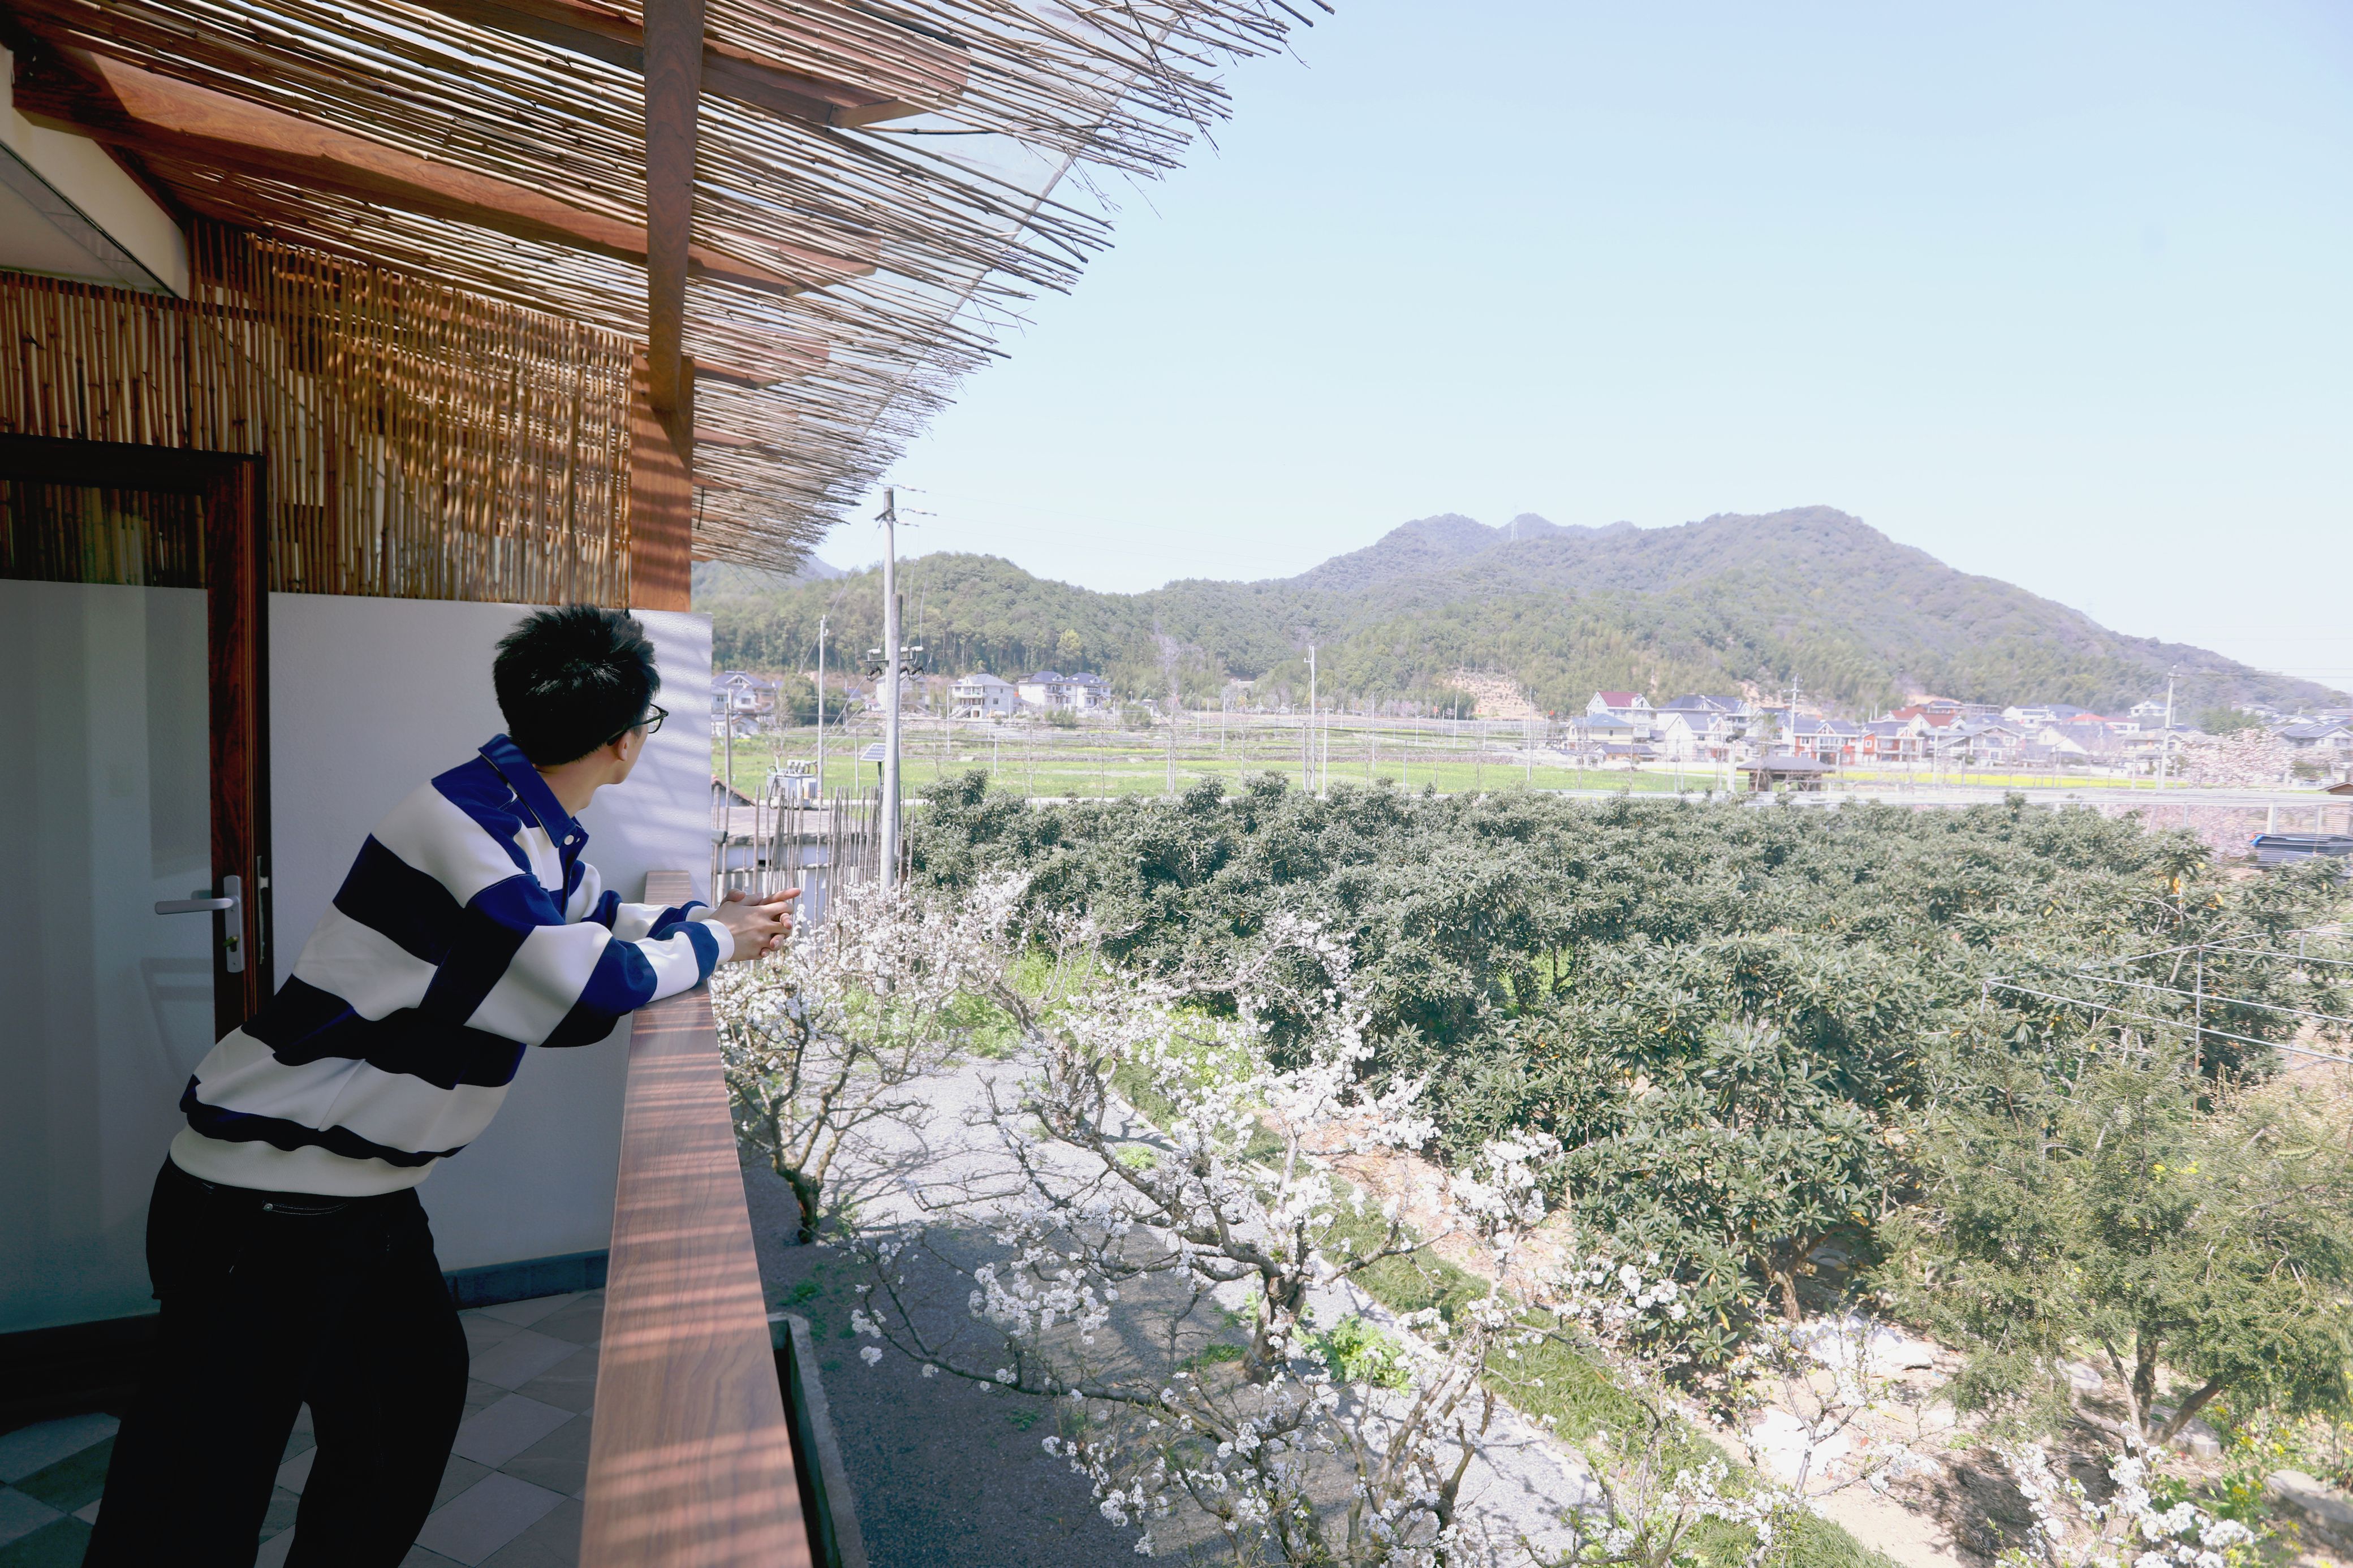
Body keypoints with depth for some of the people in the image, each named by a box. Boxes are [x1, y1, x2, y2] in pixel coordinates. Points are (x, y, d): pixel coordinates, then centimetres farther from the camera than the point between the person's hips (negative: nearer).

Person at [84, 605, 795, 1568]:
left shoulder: (536, 829, 3)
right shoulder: (466, 815, -26)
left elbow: (602, 920, 23)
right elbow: (594, 986, -26)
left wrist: (714, 921, 19)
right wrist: (712, 943, -10)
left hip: (364, 1193, 9)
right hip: (265, 1204, -9)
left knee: (417, 1398, 20)